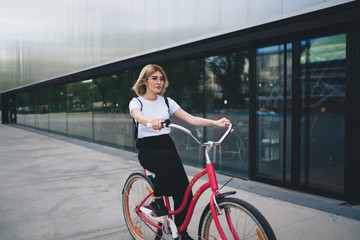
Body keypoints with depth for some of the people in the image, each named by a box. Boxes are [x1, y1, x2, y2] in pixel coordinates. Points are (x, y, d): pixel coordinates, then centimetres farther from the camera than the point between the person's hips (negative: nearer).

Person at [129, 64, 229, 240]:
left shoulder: (167, 102, 11)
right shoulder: (136, 102, 0)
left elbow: (191, 119, 1)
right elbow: (139, 116, -25)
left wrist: (215, 122, -14)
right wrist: (152, 121, -49)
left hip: (167, 145, 4)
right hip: (148, 150, -4)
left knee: (184, 192, -9)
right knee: (169, 158, -38)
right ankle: (157, 200, -15)